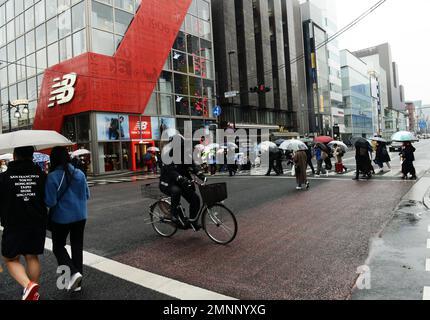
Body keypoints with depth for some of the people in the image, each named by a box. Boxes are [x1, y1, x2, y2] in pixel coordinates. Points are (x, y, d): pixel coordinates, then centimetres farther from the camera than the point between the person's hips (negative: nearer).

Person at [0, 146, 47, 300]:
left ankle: (28, 285, -10)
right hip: (38, 224, 3)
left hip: (14, 226, -3)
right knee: (32, 257, 15)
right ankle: (33, 293, 23)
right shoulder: (41, 175, -4)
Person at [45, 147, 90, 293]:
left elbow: (50, 202, -16)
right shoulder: (79, 173, -2)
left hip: (61, 218, -4)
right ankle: (77, 283, 21)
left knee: (58, 246, 15)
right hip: (80, 216, 4)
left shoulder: (52, 177, -16)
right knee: (77, 247, 14)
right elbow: (87, 195, 6)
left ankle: (73, 272, -6)